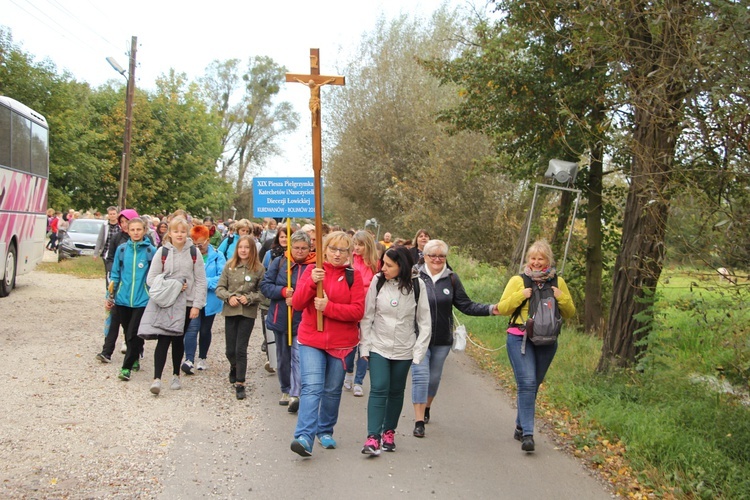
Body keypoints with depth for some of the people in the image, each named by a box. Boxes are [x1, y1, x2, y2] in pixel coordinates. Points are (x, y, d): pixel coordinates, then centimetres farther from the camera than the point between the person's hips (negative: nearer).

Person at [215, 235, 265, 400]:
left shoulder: (259, 268, -5)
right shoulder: (229, 265, 0)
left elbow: (263, 292, -3)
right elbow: (220, 288, 3)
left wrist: (248, 298, -17)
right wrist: (229, 297, -14)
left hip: (248, 312, -2)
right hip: (230, 311, 2)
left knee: (241, 349, -4)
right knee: (230, 349, 10)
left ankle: (240, 383, 6)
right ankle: (234, 368, 43)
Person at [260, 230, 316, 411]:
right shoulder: (279, 262, 2)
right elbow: (265, 286, -1)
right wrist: (283, 291, -17)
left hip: (302, 320, -4)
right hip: (280, 319, 4)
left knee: (298, 356, -14)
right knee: (283, 357, 16)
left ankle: (295, 394, -14)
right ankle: (286, 390, 31)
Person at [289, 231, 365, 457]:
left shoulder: (353, 276, 1)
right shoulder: (312, 270, 4)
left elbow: (358, 311, -8)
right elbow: (297, 303, -5)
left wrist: (328, 307, -20)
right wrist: (311, 282, -21)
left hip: (341, 342, 1)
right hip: (311, 339, -1)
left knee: (332, 390, 11)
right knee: (311, 387, -14)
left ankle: (325, 431, 28)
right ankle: (305, 437, -19)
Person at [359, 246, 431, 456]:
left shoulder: (417, 285, -8)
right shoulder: (378, 282, -7)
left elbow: (424, 322, -2)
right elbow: (367, 316, -1)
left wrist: (419, 352, -5)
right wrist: (365, 346, -3)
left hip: (404, 350, 1)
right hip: (378, 347, -1)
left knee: (396, 391, 12)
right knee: (378, 389, -11)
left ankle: (389, 432, 28)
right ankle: (373, 437, -11)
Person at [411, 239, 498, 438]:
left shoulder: (451, 279, 1)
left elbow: (466, 305, 2)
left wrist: (490, 309, -10)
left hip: (442, 340, 3)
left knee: (434, 377, 16)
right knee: (420, 377, -7)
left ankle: (426, 408, 41)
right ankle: (419, 421, -2)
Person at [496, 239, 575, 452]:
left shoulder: (557, 282, 8)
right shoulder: (518, 281, 1)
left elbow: (569, 313, 12)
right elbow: (502, 309, 1)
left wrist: (562, 298, -7)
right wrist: (520, 296, -13)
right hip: (520, 339, -3)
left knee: (533, 385, 13)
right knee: (527, 383, -15)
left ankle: (520, 427, 28)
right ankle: (527, 434, -15)